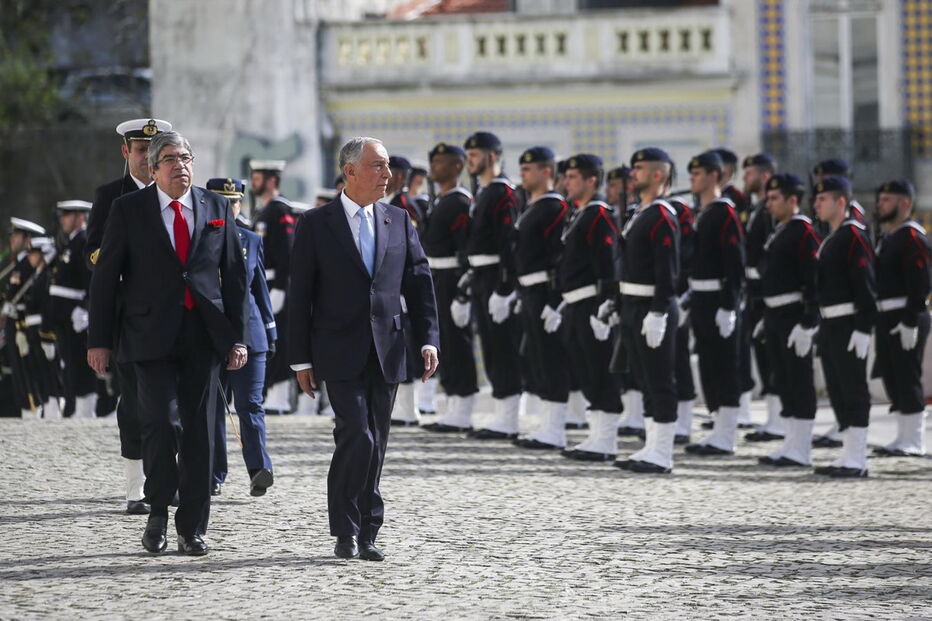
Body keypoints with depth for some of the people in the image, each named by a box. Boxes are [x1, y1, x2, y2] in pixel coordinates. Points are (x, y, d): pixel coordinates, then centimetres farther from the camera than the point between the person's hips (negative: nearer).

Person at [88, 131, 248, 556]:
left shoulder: (216, 209, 10)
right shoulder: (129, 209, 3)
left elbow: (235, 276, 11)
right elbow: (105, 276, 3)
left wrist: (237, 337, 4)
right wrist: (99, 339, -2)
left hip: (204, 334, 3)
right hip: (152, 334, -2)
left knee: (199, 431, 2)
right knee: (162, 422, -14)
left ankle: (192, 529, 9)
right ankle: (158, 513, 5)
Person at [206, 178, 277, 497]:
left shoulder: (252, 241, 10)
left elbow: (261, 289, 14)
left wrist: (271, 333, 11)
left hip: (248, 335, 1)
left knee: (250, 404, -8)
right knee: (212, 408, 4)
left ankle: (259, 470, -18)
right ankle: (214, 477, 9)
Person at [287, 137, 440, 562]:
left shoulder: (398, 221, 10)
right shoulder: (316, 225, -1)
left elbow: (419, 283, 11)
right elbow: (300, 296, 0)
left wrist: (428, 339, 0)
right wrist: (301, 359, -3)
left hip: (386, 352, 4)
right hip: (341, 354, -4)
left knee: (375, 446, 6)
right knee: (358, 437, -15)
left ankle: (365, 534, 12)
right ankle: (345, 532, -5)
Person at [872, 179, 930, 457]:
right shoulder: (887, 236, 17)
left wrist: (910, 322, -23)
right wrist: (879, 320, 19)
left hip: (905, 318, -10)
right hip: (886, 318, 10)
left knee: (907, 379, -6)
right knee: (891, 378, 12)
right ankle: (904, 437, 19)